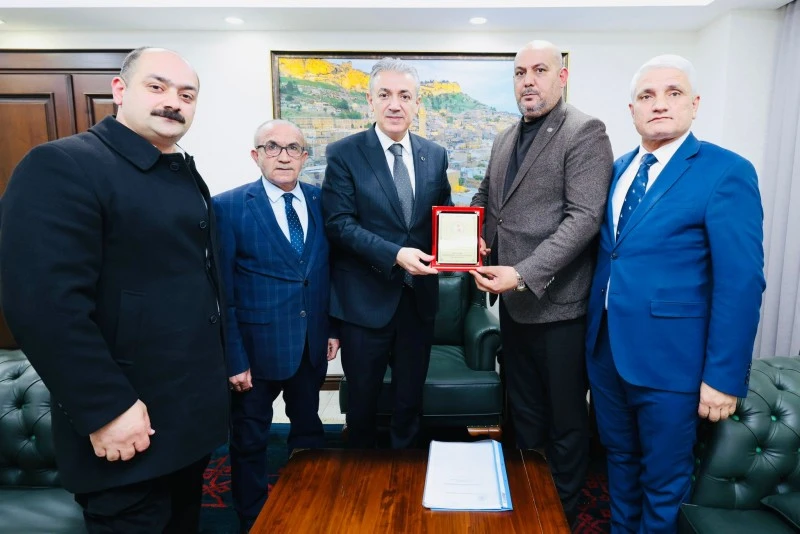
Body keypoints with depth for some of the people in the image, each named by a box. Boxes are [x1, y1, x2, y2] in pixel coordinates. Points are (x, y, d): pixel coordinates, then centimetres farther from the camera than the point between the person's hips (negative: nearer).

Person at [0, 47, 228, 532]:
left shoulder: (186, 175, 11)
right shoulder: (61, 167, -16)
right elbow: (43, 302, -24)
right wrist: (105, 408, -23)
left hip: (194, 410, 8)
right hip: (131, 422, -8)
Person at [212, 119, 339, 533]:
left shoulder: (320, 201, 2)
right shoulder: (228, 207, -11)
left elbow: (329, 269, 8)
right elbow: (222, 290, -12)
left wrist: (333, 326, 5)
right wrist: (233, 356, -13)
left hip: (312, 343, 4)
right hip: (257, 344, -4)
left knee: (309, 430, 21)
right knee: (249, 440, 13)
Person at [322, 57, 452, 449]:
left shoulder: (435, 155, 5)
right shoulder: (344, 154, -7)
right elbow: (339, 224, -14)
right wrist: (395, 254, -25)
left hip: (419, 296, 4)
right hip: (365, 298, -3)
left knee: (410, 399, 20)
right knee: (363, 399, 16)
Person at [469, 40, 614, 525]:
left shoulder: (585, 132, -10)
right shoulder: (506, 139, 14)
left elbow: (584, 217, -19)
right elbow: (485, 197, 23)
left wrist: (524, 275, -25)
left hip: (558, 303, -7)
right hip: (514, 301, 7)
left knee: (566, 418, 11)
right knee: (524, 411, 20)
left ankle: (563, 511, 33)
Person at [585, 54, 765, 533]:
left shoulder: (726, 173, -11)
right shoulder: (619, 168, 8)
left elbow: (740, 283, -14)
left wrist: (724, 377, -15)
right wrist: (593, 331, 8)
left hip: (669, 358, -5)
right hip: (606, 348, 6)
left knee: (663, 478, 13)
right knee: (620, 459, 23)